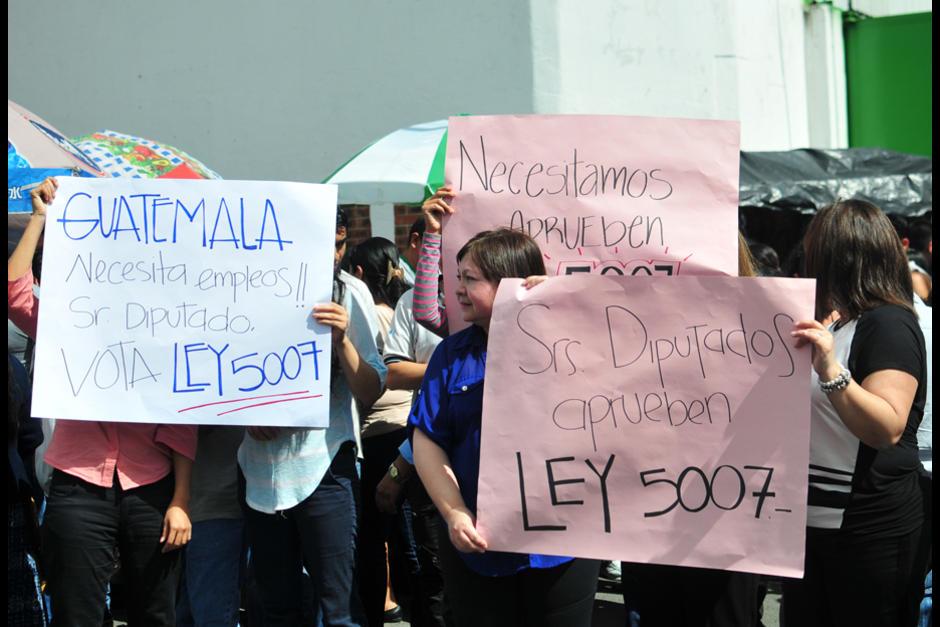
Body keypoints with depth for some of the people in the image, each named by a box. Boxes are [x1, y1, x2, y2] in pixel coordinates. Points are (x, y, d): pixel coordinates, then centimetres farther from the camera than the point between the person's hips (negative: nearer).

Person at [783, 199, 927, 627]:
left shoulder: (889, 324, -14)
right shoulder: (838, 324, 14)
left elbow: (887, 428, -28)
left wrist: (831, 371, -39)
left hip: (868, 527, -9)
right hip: (811, 518, 9)